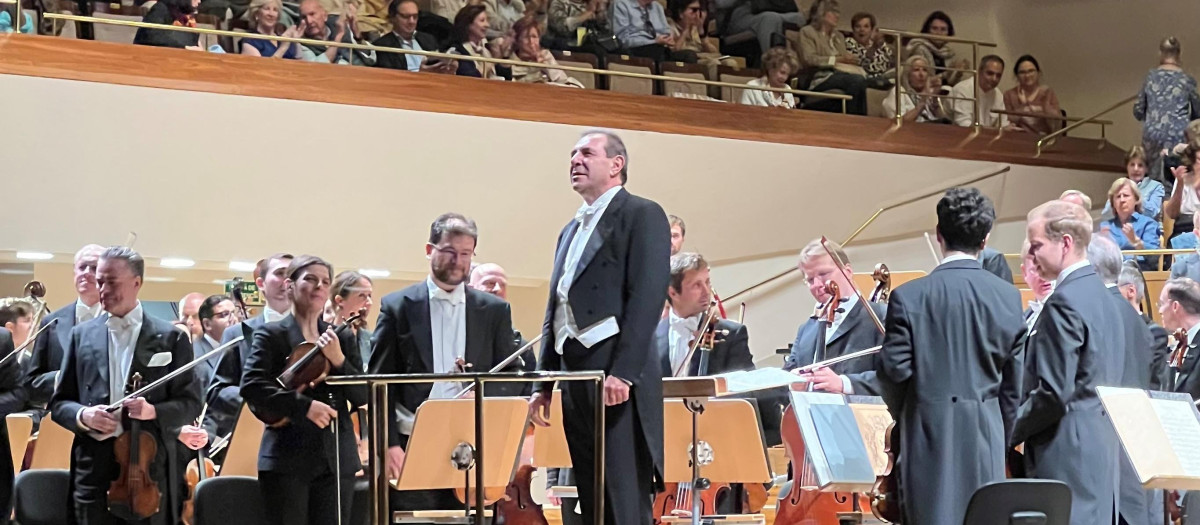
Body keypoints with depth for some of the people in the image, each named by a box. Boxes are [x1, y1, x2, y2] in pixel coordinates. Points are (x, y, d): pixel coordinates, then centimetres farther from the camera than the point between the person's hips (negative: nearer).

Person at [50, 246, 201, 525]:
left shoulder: (171, 337, 3)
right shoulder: (82, 335, 10)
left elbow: (191, 403, 3)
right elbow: (59, 402, 12)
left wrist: (154, 411, -16)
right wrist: (82, 415, -10)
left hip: (150, 472, -2)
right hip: (93, 473, 2)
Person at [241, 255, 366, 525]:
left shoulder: (343, 338, 13)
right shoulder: (272, 335, 1)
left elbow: (362, 397, 6)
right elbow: (251, 386, -13)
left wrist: (338, 360, -10)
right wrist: (304, 406, -22)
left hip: (337, 459, 4)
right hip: (288, 459, -4)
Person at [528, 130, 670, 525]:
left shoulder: (642, 215, -2)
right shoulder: (571, 231, 24)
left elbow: (649, 296, -13)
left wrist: (623, 372, -21)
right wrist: (544, 382, 17)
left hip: (617, 379, -8)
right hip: (576, 381, 8)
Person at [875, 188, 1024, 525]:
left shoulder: (909, 297, -10)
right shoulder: (1008, 297, -1)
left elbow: (894, 370, -8)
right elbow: (1016, 379, 2)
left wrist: (903, 417, 12)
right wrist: (1004, 434, 15)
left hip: (929, 435, -2)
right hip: (986, 436, 3)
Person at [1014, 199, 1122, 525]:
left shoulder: (1064, 302, -16)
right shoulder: (1100, 294, 14)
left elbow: (1054, 393, -20)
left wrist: (1007, 432, -8)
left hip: (1068, 452, -10)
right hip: (1101, 446, 10)